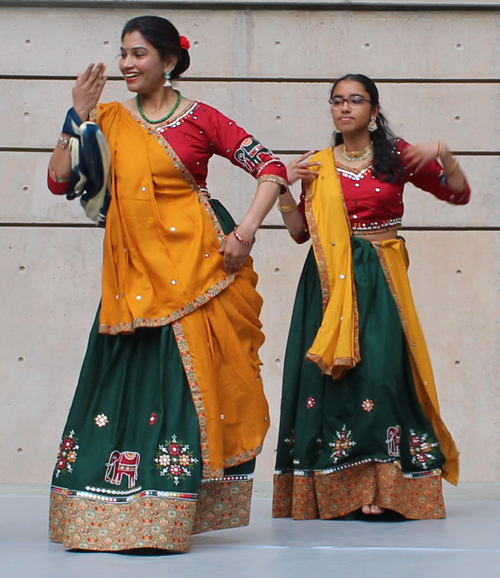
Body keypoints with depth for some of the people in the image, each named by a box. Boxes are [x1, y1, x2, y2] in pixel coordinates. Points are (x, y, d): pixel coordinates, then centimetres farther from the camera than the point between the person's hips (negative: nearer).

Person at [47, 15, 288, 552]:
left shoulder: (200, 119, 0)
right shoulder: (110, 119, 10)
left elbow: (272, 169, -2)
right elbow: (60, 181, 3)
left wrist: (246, 231, -12)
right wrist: (78, 116, -4)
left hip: (193, 266, -3)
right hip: (133, 271, 4)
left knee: (189, 377, -4)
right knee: (126, 379, 3)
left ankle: (167, 516, 3)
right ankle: (112, 513, 11)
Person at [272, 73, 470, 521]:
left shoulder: (396, 156, 5)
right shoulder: (318, 166, 10)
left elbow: (459, 194, 5)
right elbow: (300, 231, 10)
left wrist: (443, 154, -11)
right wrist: (283, 189, -4)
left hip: (380, 281, -2)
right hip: (330, 281, 2)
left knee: (379, 370, -12)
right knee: (328, 372, -4)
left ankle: (383, 489, -7)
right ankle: (334, 489, 4)